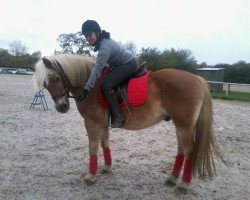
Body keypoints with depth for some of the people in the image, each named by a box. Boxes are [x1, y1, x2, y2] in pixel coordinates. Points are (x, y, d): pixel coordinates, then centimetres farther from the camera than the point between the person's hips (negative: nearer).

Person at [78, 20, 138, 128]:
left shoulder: (104, 48, -27)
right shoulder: (103, 40, 2)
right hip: (122, 63, 11)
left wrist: (86, 89, -37)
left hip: (129, 64, -11)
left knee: (105, 85, -25)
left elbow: (97, 70, -34)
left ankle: (118, 117, -19)